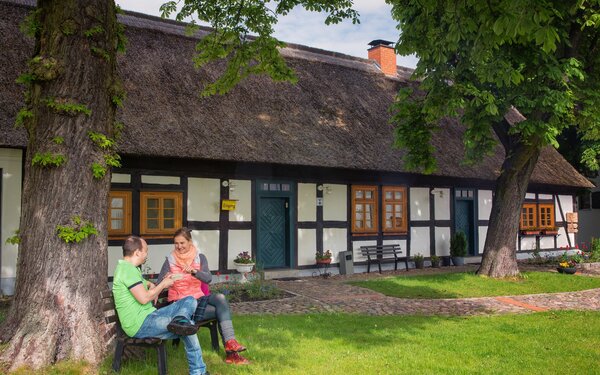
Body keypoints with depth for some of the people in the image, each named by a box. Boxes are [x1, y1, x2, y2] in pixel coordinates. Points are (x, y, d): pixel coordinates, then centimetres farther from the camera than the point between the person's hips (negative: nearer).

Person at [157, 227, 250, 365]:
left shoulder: (199, 258, 4)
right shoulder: (170, 261, 0)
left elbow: (208, 278, -14)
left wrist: (194, 272, -34)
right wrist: (166, 280, -31)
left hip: (200, 297, 3)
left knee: (220, 298, -28)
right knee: (221, 310, -23)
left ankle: (230, 343, -27)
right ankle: (230, 347, -19)